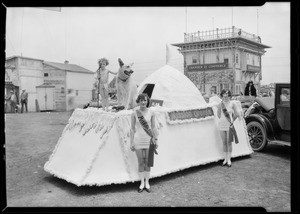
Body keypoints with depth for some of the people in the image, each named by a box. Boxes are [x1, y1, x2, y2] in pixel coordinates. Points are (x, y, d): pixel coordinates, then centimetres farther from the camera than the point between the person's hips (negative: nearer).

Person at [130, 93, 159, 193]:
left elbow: (154, 127, 4)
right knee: (140, 162, 7)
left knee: (148, 162, 8)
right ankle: (142, 183, 22)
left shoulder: (151, 113, -2)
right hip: (138, 140, -1)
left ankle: (147, 183, 23)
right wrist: (131, 142, -2)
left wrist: (156, 140, 2)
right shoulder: (134, 113, -5)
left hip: (148, 140, 1)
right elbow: (132, 128, -1)